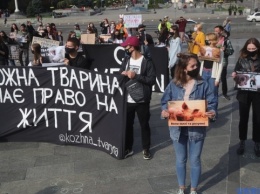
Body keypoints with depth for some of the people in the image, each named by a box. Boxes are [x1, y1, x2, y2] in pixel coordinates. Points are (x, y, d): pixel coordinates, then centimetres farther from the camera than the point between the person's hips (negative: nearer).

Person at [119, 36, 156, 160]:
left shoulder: (147, 62, -10)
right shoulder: (126, 60, 8)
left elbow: (152, 80, -15)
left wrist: (136, 76, -20)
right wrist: (123, 74, -11)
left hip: (142, 100, -5)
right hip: (127, 99, 5)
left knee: (144, 125, 9)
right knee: (127, 124, 13)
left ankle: (146, 149, 25)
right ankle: (128, 148, 28)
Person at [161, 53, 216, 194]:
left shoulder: (203, 84, -6)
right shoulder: (173, 85, -5)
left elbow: (211, 103, -4)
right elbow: (165, 102, 2)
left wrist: (212, 112, -25)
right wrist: (164, 111, -18)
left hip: (196, 129, -1)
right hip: (178, 128, 1)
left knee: (195, 160, 13)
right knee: (180, 160, 17)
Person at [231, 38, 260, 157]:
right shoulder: (242, 59, -2)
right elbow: (236, 72, 5)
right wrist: (234, 75, -17)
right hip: (244, 93, 1)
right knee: (243, 118, 11)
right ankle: (242, 142, 27)